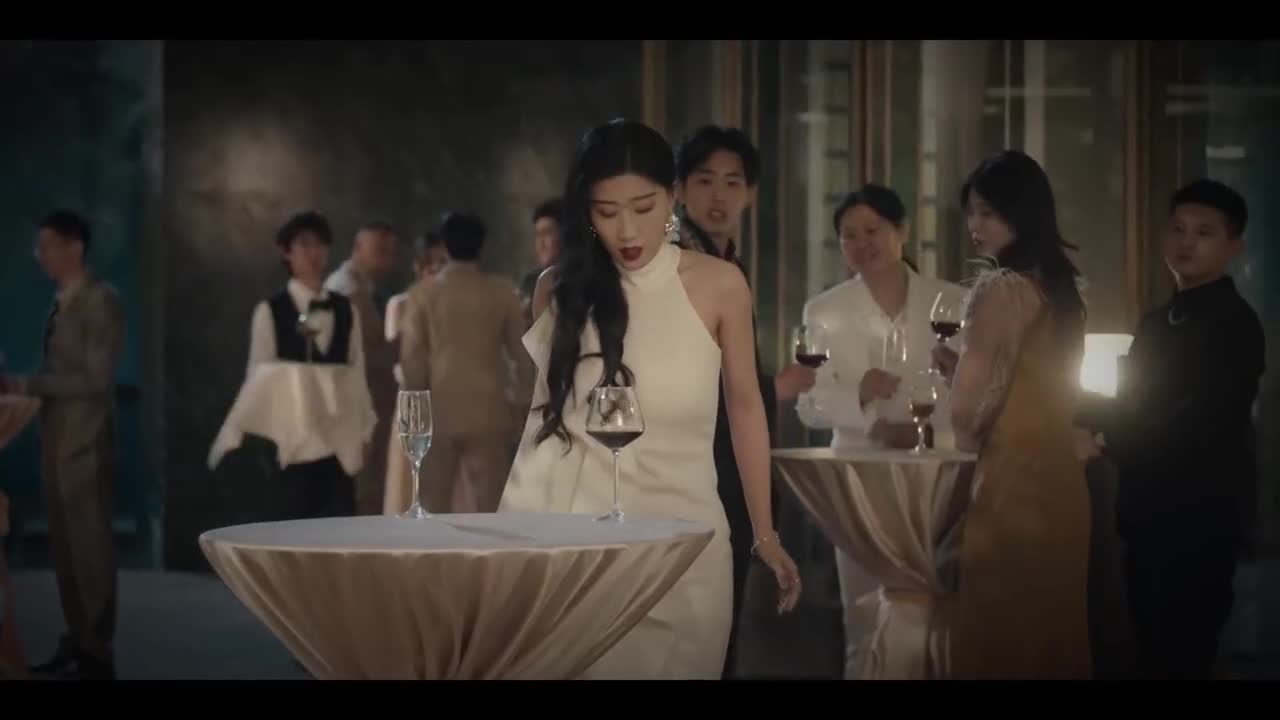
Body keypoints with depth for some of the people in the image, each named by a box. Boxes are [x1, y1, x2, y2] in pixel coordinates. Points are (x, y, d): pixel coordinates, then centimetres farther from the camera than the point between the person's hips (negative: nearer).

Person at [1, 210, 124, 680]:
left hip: (84, 442, -8)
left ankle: (96, 655, 6)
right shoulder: (62, 302, 12)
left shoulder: (100, 300, -12)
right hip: (57, 438, 8)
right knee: (64, 547, 13)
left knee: (90, 544, -1)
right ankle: (76, 645, 22)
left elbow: (96, 378, -18)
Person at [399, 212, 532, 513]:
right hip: (489, 410, 0)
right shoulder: (503, 292, 0)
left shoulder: (423, 294, -2)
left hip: (438, 410, 0)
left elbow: (412, 357, 0)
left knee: (434, 502, 9)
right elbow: (520, 351, 4)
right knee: (491, 502, 2)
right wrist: (524, 400, 14)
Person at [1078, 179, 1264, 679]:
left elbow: (1202, 424, -20)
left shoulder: (1235, 325, -12)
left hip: (1199, 519, -8)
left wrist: (1104, 444, -18)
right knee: (1153, 645, 13)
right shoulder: (1157, 322, 14)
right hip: (1148, 513, 8)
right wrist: (1088, 427, 3)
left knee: (1183, 653, -4)